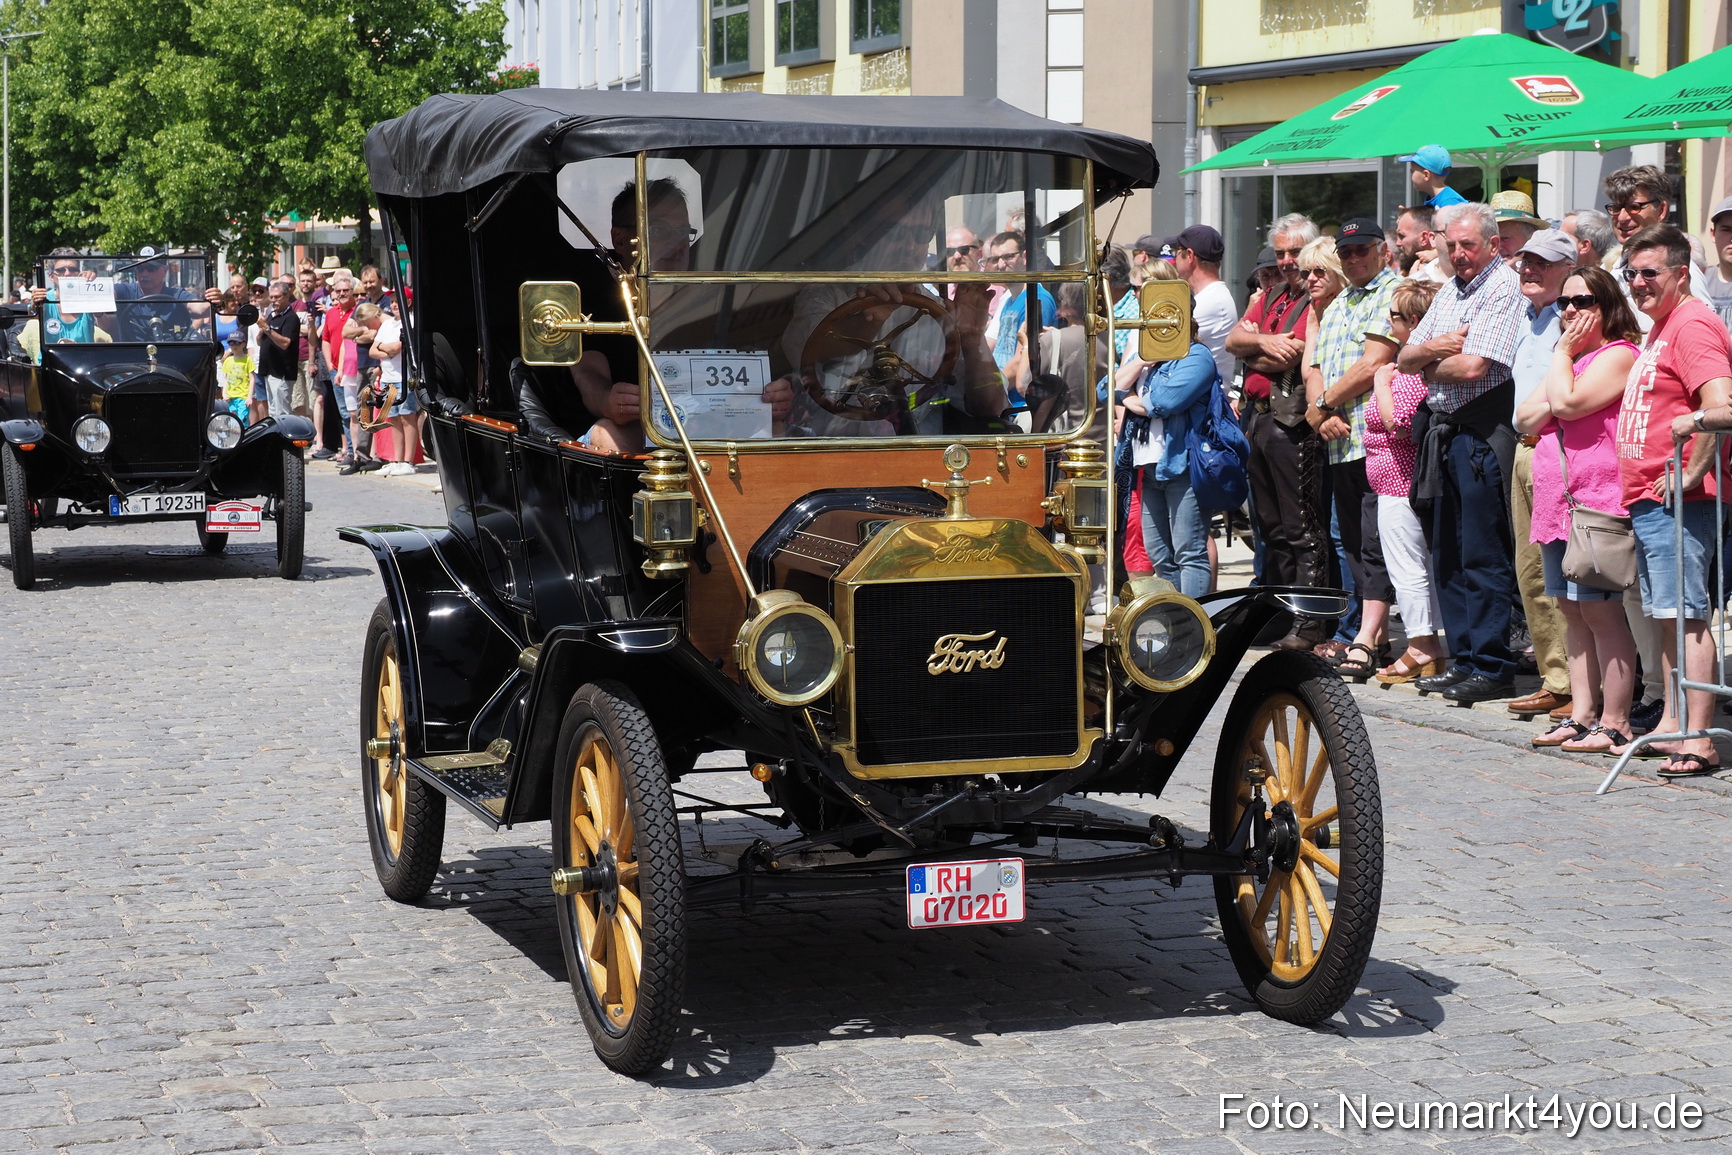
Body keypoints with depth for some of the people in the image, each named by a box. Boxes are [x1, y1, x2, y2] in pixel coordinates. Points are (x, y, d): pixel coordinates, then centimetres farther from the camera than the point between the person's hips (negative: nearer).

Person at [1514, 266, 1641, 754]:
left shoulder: (1618, 355, -7)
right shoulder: (1569, 360, 22)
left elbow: (1568, 403, -19)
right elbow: (1525, 420, 17)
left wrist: (1563, 353, -5)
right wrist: (1554, 402, -3)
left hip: (1599, 501, -9)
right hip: (1557, 501, 9)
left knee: (1601, 610, -9)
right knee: (1572, 610, 10)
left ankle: (1615, 724, -6)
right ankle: (1581, 714, 15)